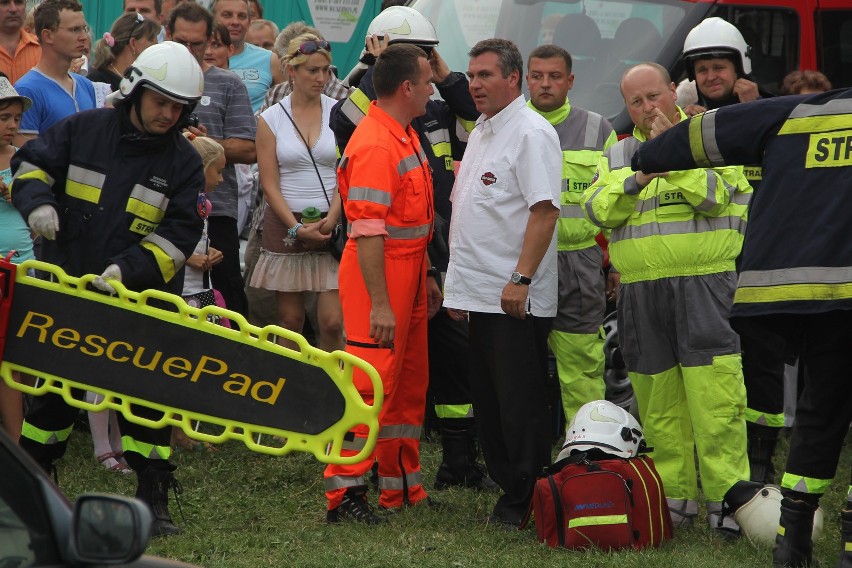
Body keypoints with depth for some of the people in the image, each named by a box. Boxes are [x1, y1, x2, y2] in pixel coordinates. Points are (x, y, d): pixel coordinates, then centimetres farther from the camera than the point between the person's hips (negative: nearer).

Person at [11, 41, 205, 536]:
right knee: (55, 385, 13)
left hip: (141, 296, -1)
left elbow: (180, 234, -7)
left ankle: (153, 497, 3)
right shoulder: (84, 131, -1)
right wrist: (38, 203, -15)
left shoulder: (184, 162, -2)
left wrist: (129, 269, -20)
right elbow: (32, 163, 7)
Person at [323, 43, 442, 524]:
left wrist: (425, 278, 24)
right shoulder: (374, 145, -19)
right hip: (379, 276, -10)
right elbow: (368, 231, -24)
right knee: (372, 385, -9)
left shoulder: (406, 136, 14)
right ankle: (344, 492, -5)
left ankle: (403, 487, 23)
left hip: (409, 274, 10)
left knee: (410, 385, 14)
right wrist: (379, 303, -26)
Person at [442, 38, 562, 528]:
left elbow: (545, 210, -20)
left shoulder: (531, 133, -12)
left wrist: (521, 278, -25)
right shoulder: (482, 131, 18)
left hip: (517, 298, -9)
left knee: (521, 400, -4)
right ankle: (507, 487, 20)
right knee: (488, 400, 12)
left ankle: (527, 499, 2)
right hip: (480, 293, 9)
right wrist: (460, 284, 21)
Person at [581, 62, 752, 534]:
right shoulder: (616, 154, 17)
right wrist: (638, 178, -12)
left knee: (714, 397, -11)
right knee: (658, 402, 5)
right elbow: (599, 210, 3)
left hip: (704, 284, -4)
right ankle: (674, 497, 14)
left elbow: (715, 195, -10)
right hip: (641, 293, 4)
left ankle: (725, 499, -9)